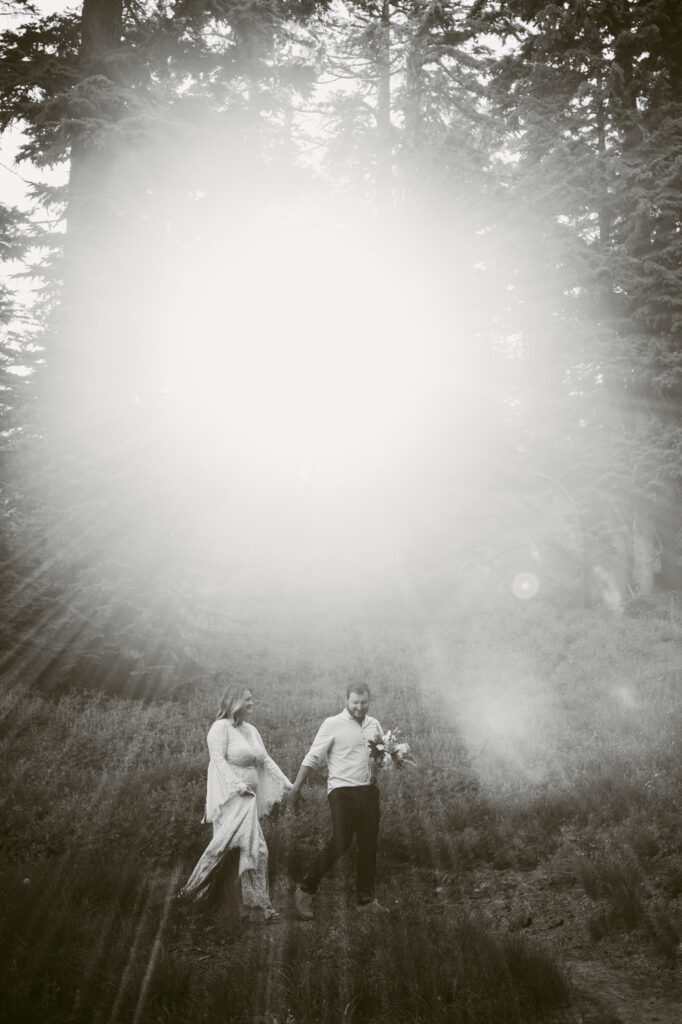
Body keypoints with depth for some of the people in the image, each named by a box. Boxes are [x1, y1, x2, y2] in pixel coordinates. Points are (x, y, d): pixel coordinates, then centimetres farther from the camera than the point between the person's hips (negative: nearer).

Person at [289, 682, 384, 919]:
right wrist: (296, 787, -9)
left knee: (369, 845, 8)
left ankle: (366, 899, 19)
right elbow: (313, 757, -6)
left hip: (369, 790, 6)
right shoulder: (333, 724, -5)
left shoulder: (374, 725, 11)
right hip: (342, 791, -5)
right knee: (339, 843, -12)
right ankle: (305, 891, 1)